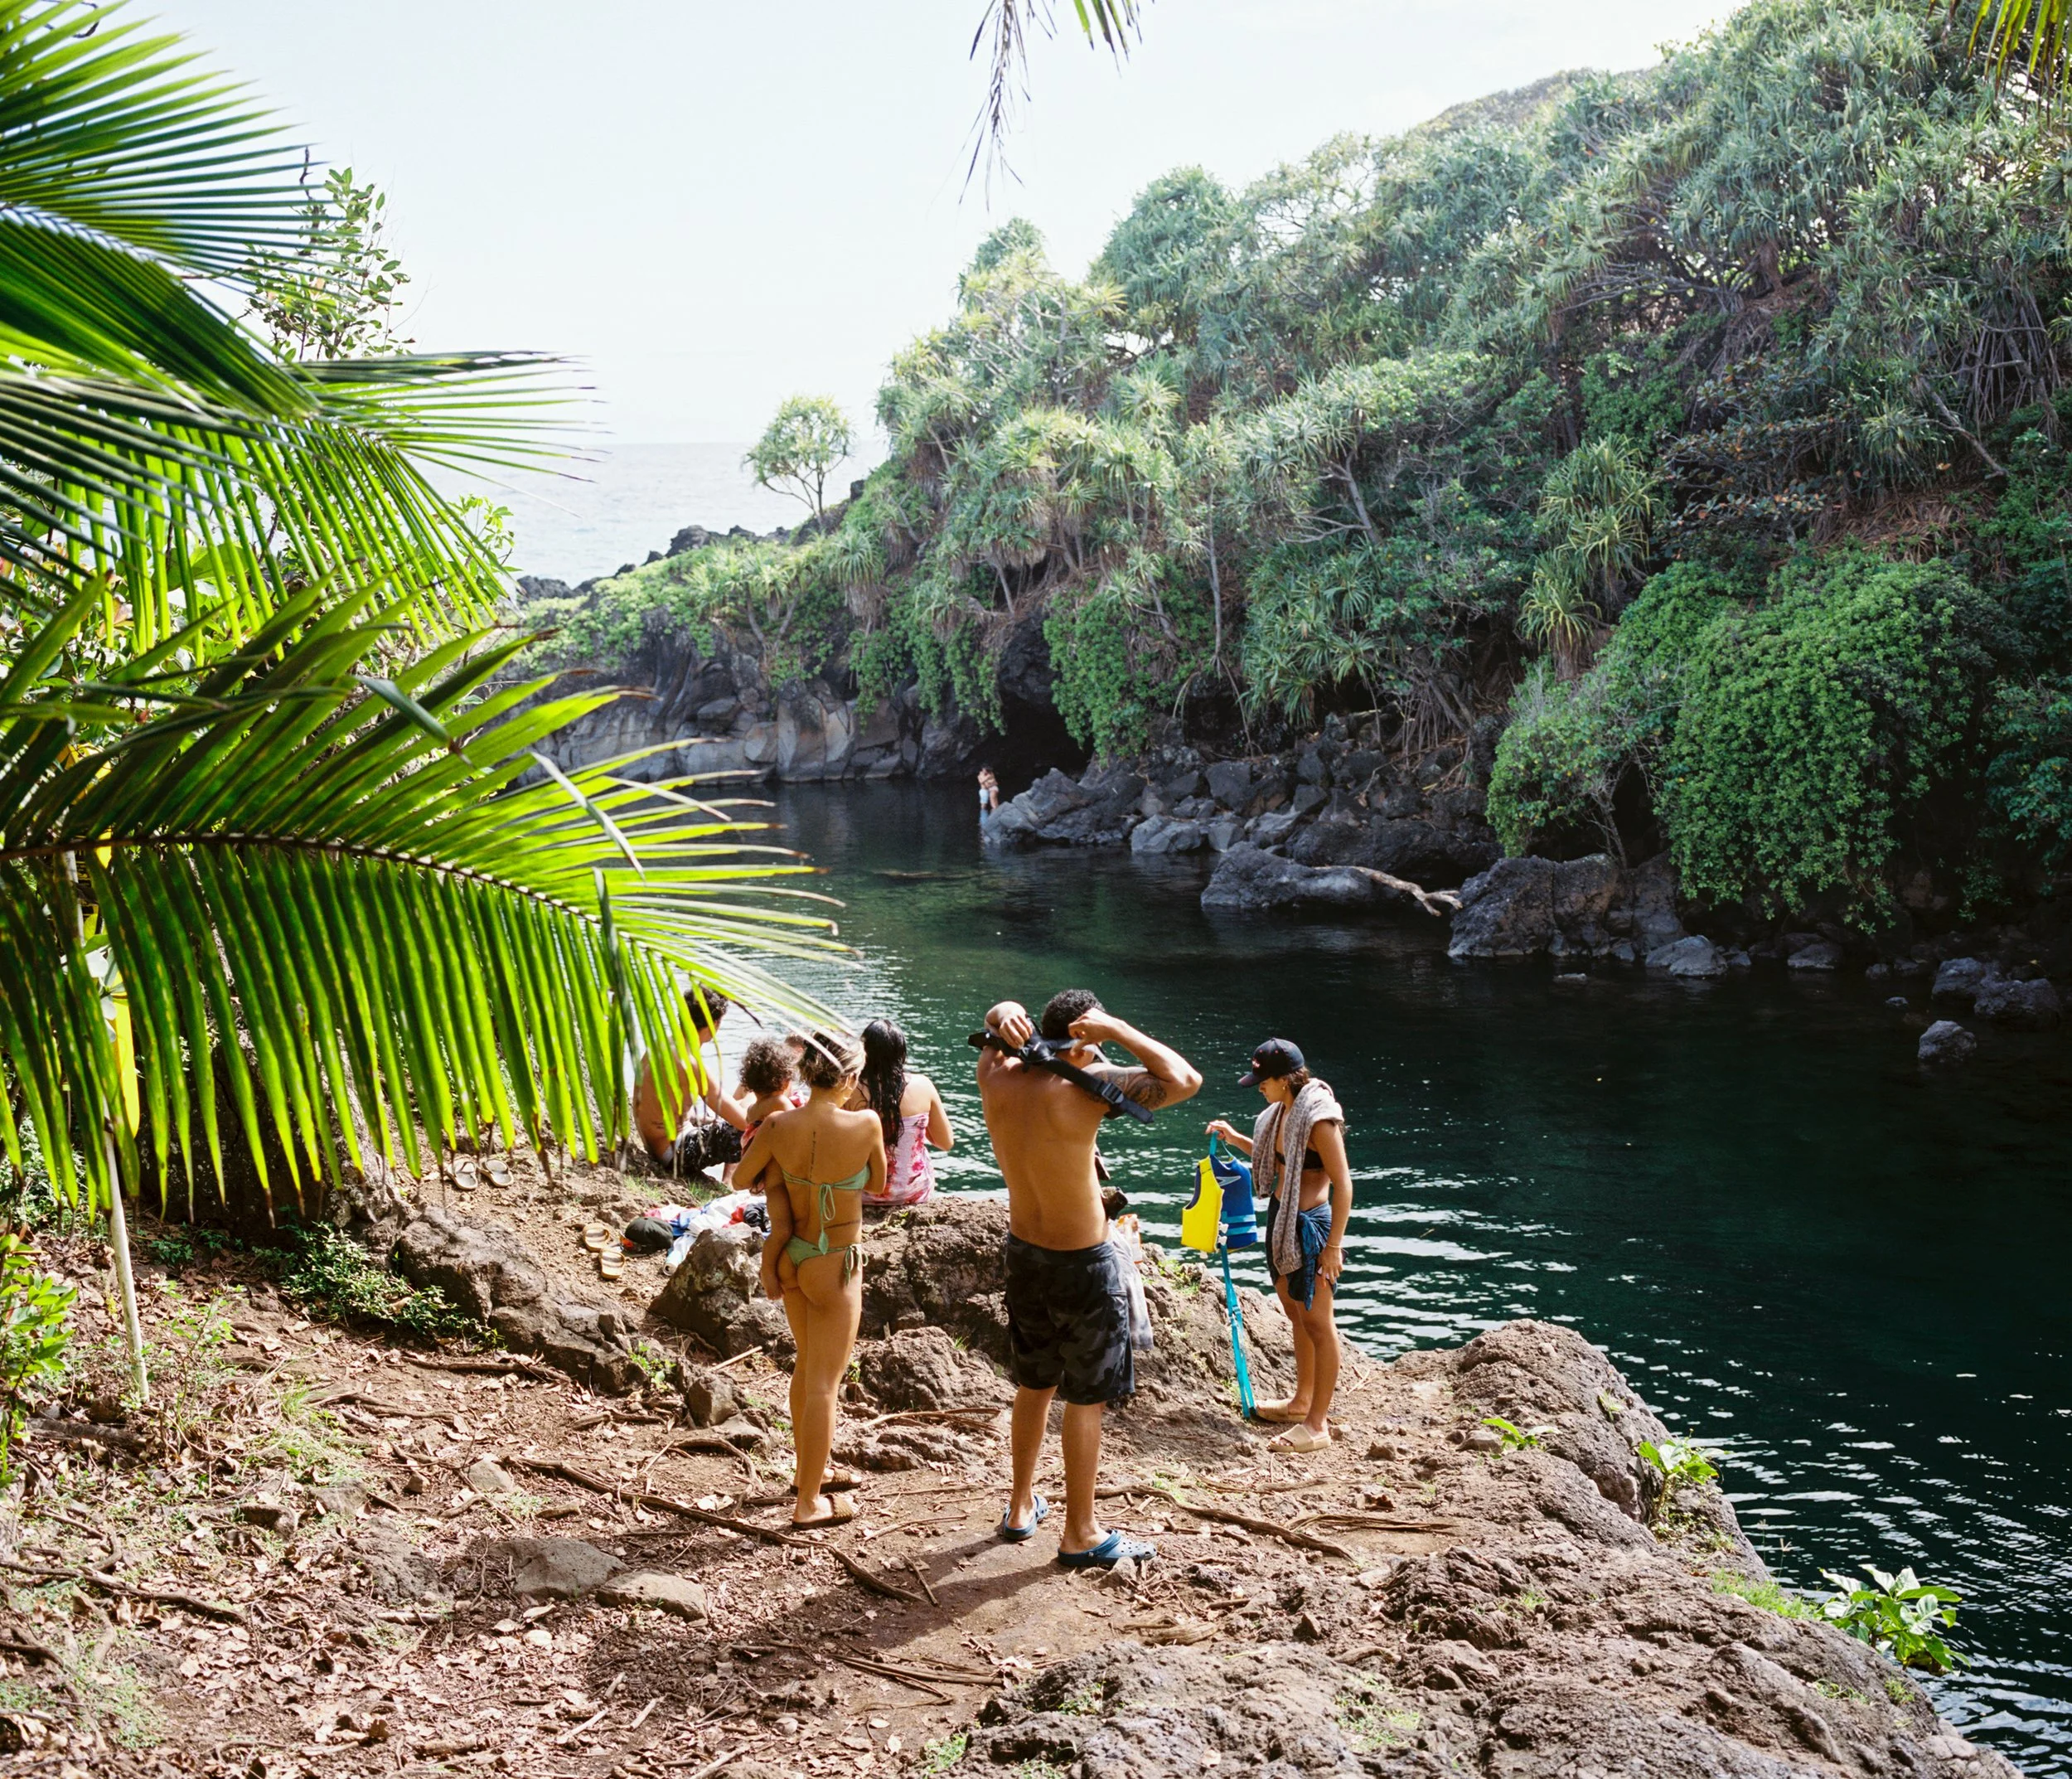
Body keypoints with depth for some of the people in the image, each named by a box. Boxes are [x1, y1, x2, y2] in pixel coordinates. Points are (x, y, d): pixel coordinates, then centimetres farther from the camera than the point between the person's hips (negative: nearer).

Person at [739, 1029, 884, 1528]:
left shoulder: (777, 1125, -12)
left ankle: (808, 1471, 41)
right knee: (823, 1384, 7)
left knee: (808, 1364, 25)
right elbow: (877, 1185, -2)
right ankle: (809, 1502, 17)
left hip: (790, 1257, 5)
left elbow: (740, 1177, 5)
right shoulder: (865, 1125, -21)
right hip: (835, 1267, -5)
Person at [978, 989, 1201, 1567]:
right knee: (1085, 1399, 8)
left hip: (1022, 1253, 7)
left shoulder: (997, 1078, -7)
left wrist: (1006, 1017, -11)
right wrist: (1114, 1029, -20)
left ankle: (1022, 1507, 38)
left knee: (1034, 1384, 24)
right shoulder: (1083, 1087, -26)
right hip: (1083, 1264, -7)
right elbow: (1185, 1080, -25)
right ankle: (1081, 1535, 19)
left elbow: (999, 1015, 13)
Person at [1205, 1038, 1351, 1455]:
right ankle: (1302, 1401, 36)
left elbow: (1343, 1184, -21)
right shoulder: (1283, 1111, 6)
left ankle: (1317, 1425, 6)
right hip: (1281, 1217, 10)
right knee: (1295, 1312, 21)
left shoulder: (1319, 1119, -22)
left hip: (1310, 1224, -10)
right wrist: (1233, 1138, 12)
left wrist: (1334, 1245, -22)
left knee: (1316, 1322, -1)